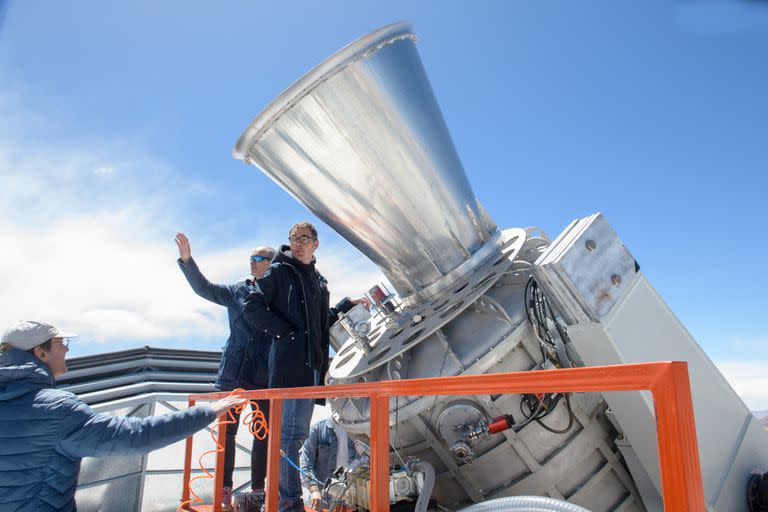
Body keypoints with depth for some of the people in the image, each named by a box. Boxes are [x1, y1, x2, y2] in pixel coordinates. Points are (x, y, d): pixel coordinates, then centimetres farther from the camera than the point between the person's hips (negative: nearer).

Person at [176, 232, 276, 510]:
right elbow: (203, 288, 5)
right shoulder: (237, 291, 8)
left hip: (264, 376, -2)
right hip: (233, 372, 2)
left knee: (263, 435, 7)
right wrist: (187, 261, -6)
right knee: (227, 432, 7)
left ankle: (258, 489, 20)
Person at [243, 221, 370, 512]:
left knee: (298, 432, 15)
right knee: (291, 432, -9)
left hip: (311, 364, 8)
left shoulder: (318, 280, 21)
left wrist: (347, 305, 18)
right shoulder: (279, 271, 0)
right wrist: (283, 332, -13)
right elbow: (253, 307, -8)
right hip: (290, 361, -8)